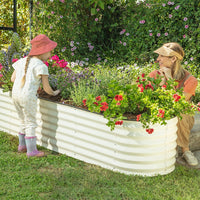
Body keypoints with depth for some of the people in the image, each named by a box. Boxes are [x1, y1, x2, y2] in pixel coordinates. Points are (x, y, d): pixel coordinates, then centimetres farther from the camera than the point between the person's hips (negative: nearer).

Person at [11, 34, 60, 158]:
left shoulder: (21, 61, 13)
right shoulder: (41, 66, -8)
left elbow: (13, 79, 15)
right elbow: (46, 88, -8)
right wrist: (54, 93, 12)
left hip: (15, 93, 7)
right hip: (28, 96, -7)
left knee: (23, 121, 22)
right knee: (31, 123, 4)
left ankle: (22, 145, 32)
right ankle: (31, 150, 6)